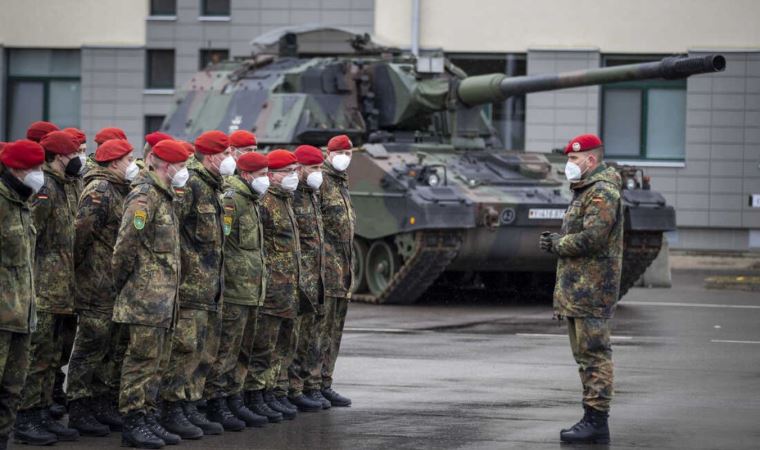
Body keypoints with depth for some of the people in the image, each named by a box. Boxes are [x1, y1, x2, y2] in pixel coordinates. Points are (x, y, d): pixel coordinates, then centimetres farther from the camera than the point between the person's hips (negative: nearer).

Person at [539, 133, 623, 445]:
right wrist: (556, 241, 8)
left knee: (594, 354, -10)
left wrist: (557, 244, -10)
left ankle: (597, 420, -10)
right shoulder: (584, 191, 21)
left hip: (592, 288, -11)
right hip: (576, 290, 11)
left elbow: (591, 238, -23)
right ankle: (592, 420, 18)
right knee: (586, 356, 13)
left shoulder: (603, 192, -13)